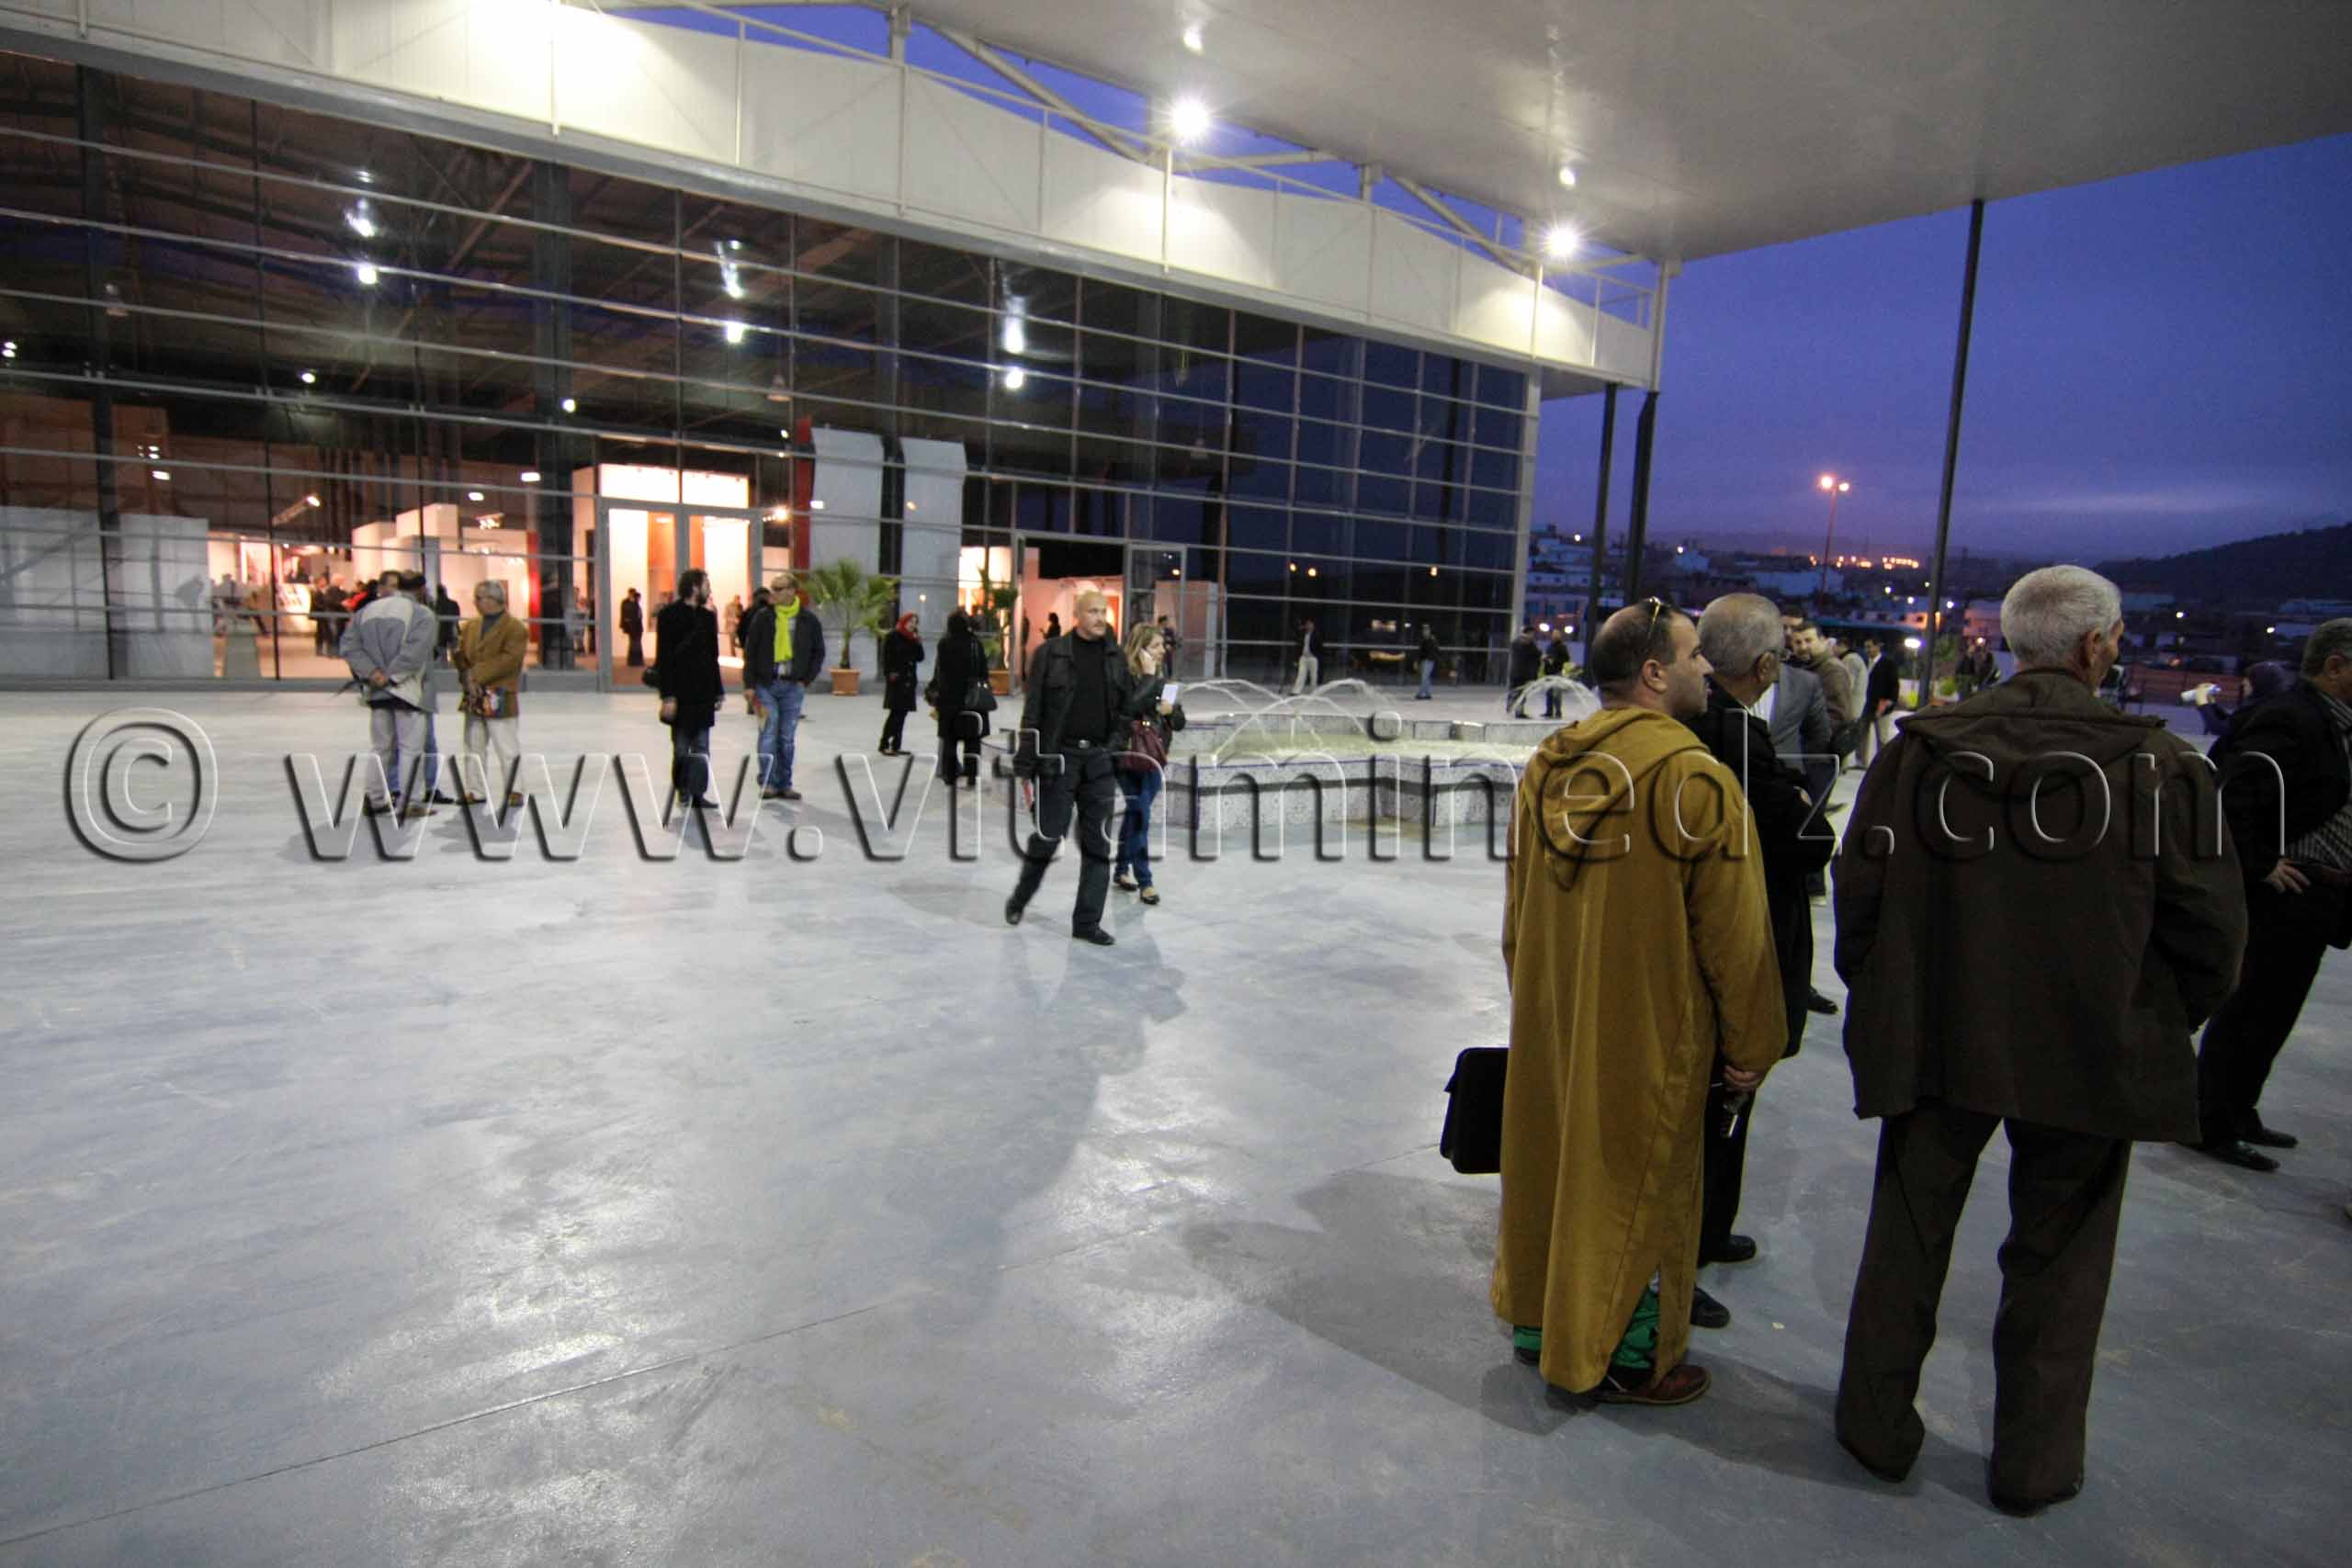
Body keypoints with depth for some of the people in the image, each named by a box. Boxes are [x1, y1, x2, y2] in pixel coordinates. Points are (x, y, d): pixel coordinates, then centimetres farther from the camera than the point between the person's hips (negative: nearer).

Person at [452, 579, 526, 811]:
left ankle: (513, 790, 4)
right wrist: (466, 677, -9)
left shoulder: (514, 628, -8)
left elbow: (509, 659, -18)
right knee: (474, 746, 12)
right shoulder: (471, 626, 13)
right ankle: (476, 790, 20)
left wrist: (477, 674, -18)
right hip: (473, 696, 7)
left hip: (500, 698, -7)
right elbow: (459, 654, 9)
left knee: (507, 747, -3)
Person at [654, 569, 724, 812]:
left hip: (703, 693, 6)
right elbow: (664, 657, -11)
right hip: (681, 694, -6)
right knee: (682, 747, 3)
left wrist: (718, 690, 14)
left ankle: (697, 794, 9)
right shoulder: (670, 615, -7)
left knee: (702, 748, 5)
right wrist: (668, 696, -17)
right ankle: (683, 791, 15)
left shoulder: (707, 617, 13)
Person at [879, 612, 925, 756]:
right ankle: (884, 744, -6)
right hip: (896, 680, -7)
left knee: (902, 714, 7)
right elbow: (886, 658, -8)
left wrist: (918, 640, 0)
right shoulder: (893, 637, -3)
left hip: (908, 680, 7)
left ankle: (896, 746, 10)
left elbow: (920, 658, 9)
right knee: (895, 713, -11)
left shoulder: (912, 639, 15)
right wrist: (890, 674, -16)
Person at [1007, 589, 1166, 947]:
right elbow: (1033, 712, -4)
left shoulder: (1114, 656, 10)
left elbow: (1130, 700, 12)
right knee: (1048, 835, 3)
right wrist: (1025, 767, -6)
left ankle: (1087, 922, 13)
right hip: (1058, 757, -4)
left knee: (1098, 844, 4)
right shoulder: (1052, 653, -3)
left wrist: (1155, 705, -11)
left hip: (1099, 760, 4)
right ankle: (1020, 898, 30)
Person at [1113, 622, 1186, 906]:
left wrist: (1171, 710, -8)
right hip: (1130, 758, -7)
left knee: (1135, 816, 14)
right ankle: (1144, 881, -2)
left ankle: (1121, 871, 26)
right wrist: (1148, 676, -20)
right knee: (1140, 817, -7)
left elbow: (1180, 722, 13)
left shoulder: (1161, 679, 11)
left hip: (1153, 759, 7)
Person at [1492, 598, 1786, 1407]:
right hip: (1648, 1031, -6)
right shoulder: (1696, 778, -19)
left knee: (1550, 1160, 18)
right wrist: (1751, 1047, -2)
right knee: (1636, 1182, 10)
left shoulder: (1547, 764, 1)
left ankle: (1541, 1325, 36)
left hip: (1549, 1022, 6)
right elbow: (1734, 934, -14)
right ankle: (1624, 1358, 27)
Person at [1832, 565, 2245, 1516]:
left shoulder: (1921, 749, -10)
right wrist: (2155, 1027, 10)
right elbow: (2209, 934, -7)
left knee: (1909, 1236, 17)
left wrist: (1883, 1001, 10)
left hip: (1931, 1038, 1)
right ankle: (2034, 1463, 32)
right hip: (2091, 1053, -1)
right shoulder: (2160, 765, -13)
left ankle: (1878, 1427, 31)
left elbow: (1858, 893, -5)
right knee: (2058, 1259, 17)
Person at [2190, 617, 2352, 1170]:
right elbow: (2233, 794, -28)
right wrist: (2259, 865, -21)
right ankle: (2210, 1125, 10)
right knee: (2250, 1011, -1)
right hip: (2285, 893, -10)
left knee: (2272, 1012, 18)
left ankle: (2238, 1114, 30)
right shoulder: (2289, 720, -18)